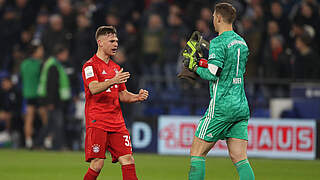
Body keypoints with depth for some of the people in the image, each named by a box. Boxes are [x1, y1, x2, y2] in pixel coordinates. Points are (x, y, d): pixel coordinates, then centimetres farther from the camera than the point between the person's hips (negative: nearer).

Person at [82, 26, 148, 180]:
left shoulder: (116, 68, 20)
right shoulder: (90, 66, -4)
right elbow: (94, 89, -21)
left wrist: (137, 97, 3)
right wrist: (113, 81, -38)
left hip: (117, 123, 7)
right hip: (97, 123, -6)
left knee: (128, 160, -5)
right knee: (97, 164, -10)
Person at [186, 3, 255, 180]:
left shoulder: (218, 42, -10)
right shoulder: (242, 42, 15)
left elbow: (212, 74, -18)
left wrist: (195, 67, 1)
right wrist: (205, 62, 20)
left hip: (221, 107, -7)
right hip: (241, 108, 7)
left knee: (197, 152, 2)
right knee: (240, 159, 2)